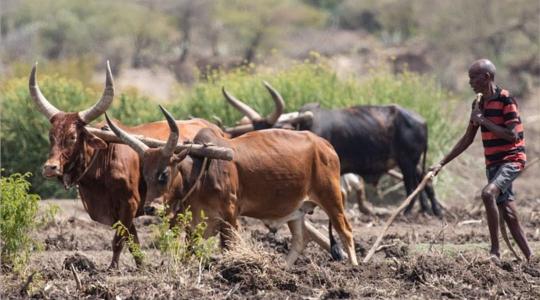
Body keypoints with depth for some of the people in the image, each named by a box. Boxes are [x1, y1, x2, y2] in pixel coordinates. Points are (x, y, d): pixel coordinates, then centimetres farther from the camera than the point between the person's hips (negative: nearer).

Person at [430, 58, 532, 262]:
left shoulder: (505, 99, -13)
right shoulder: (479, 103, 11)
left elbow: (513, 136, -20)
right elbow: (467, 139, 18)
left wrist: (483, 120, -17)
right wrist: (442, 163, 16)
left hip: (511, 159, -9)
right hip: (493, 164, 9)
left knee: (488, 193, -29)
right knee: (508, 214, 7)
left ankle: (495, 251, -25)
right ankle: (530, 260, 13)